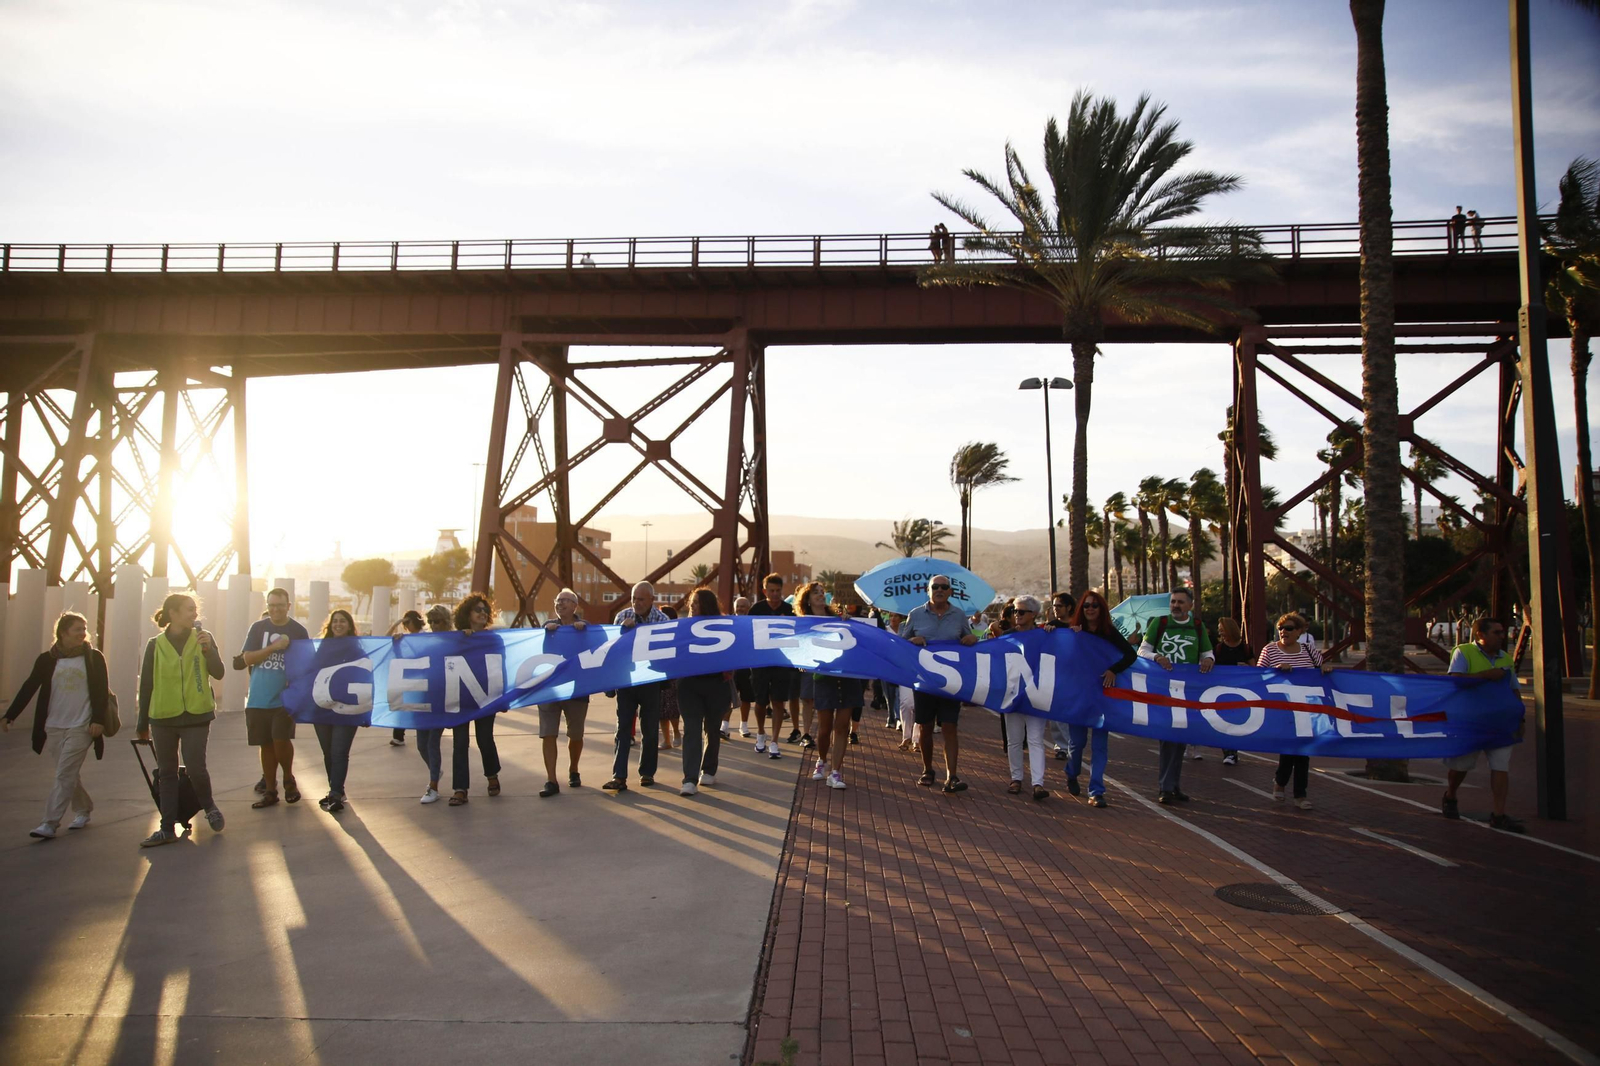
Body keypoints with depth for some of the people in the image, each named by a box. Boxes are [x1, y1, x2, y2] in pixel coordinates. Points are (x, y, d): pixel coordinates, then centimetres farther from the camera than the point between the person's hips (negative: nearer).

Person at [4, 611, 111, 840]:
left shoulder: (94, 657, -2)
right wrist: (9, 716, -3)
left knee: (65, 775, -8)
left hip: (81, 727, -3)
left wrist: (99, 720, -11)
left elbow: (103, 692, -3)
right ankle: (83, 809, 30)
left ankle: (50, 823, -6)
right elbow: (28, 688, 3)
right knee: (68, 774, 12)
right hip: (54, 727, 3)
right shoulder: (47, 659, 3)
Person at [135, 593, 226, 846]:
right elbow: (146, 685, 6)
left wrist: (208, 649, -21)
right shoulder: (156, 644, 2)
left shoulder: (202, 638, 1)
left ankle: (209, 807, 20)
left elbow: (218, 673, -5)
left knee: (195, 768, -7)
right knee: (166, 773, 7)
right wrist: (142, 723, 8)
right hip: (163, 718, 2)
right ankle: (168, 828, 14)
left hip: (196, 716, -2)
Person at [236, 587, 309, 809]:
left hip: (285, 697, -2)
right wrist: (274, 647, -17)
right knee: (266, 745, 8)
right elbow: (247, 658, -4)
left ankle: (289, 780, 11)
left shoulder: (299, 631, 0)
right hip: (258, 699, 2)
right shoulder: (258, 628, 4)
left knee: (281, 740, -15)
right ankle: (270, 791, 19)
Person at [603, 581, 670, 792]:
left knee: (650, 729, 8)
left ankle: (647, 773, 22)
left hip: (651, 681, -1)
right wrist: (623, 628, -14)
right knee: (623, 728, -2)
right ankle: (619, 777, -4)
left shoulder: (663, 620, -6)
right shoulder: (623, 616, 0)